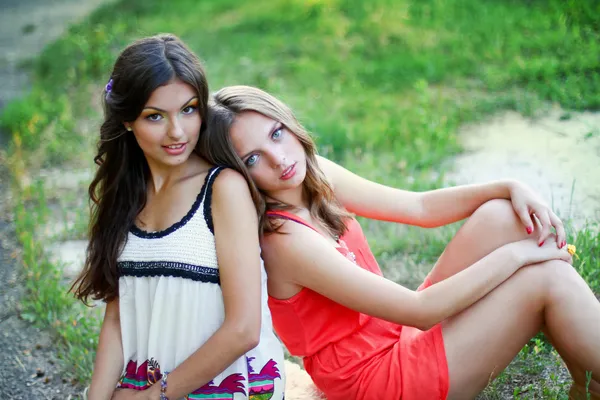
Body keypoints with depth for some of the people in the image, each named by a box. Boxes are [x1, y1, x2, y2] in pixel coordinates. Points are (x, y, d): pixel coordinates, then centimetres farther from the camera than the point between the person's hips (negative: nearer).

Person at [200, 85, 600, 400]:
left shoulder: (316, 175, -2)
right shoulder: (284, 240, -27)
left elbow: (421, 207, 6)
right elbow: (420, 311, -24)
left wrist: (510, 187, -7)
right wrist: (513, 254, -18)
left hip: (399, 332, 8)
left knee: (500, 214, -2)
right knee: (548, 279, -17)